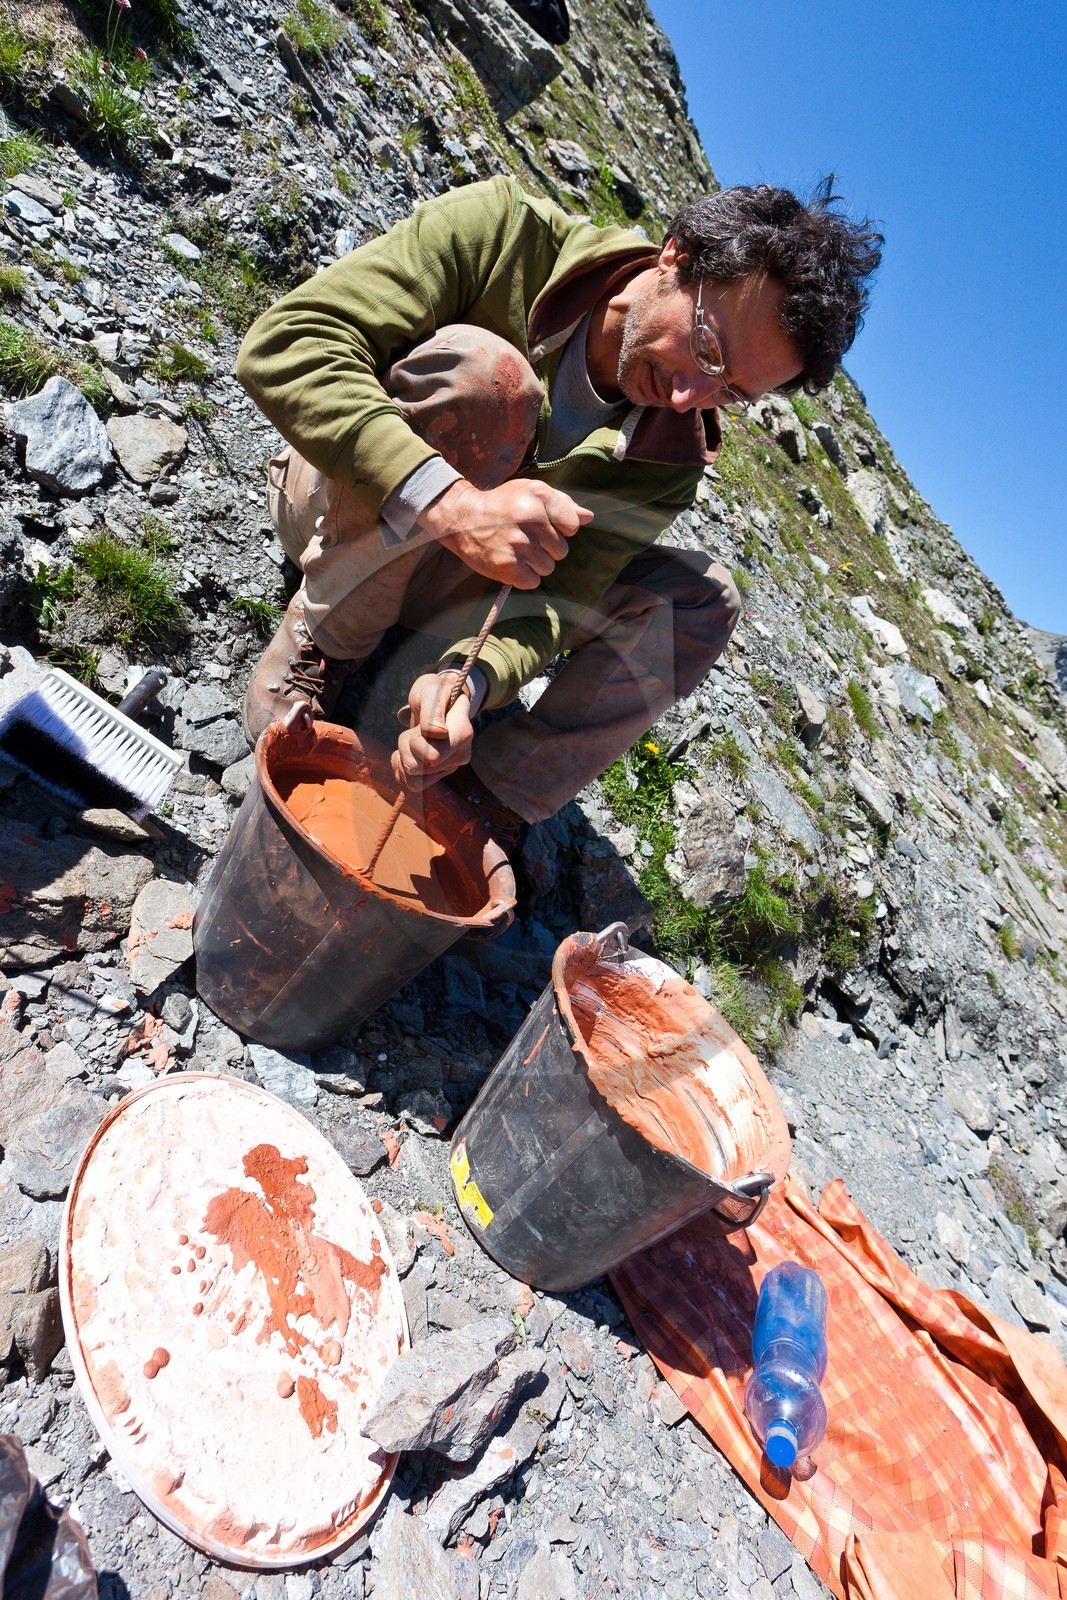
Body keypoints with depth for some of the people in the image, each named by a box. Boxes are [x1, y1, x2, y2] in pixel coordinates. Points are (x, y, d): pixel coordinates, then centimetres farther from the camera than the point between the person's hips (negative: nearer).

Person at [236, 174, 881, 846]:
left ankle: (488, 802, -16)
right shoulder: (506, 231, -22)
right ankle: (315, 643, -18)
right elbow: (284, 343, -31)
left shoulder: (671, 455, -13)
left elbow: (552, 594, -22)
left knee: (701, 599, -15)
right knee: (487, 370, -33)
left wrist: (469, 678, -44)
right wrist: (449, 503, -47)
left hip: (451, 578, 3)